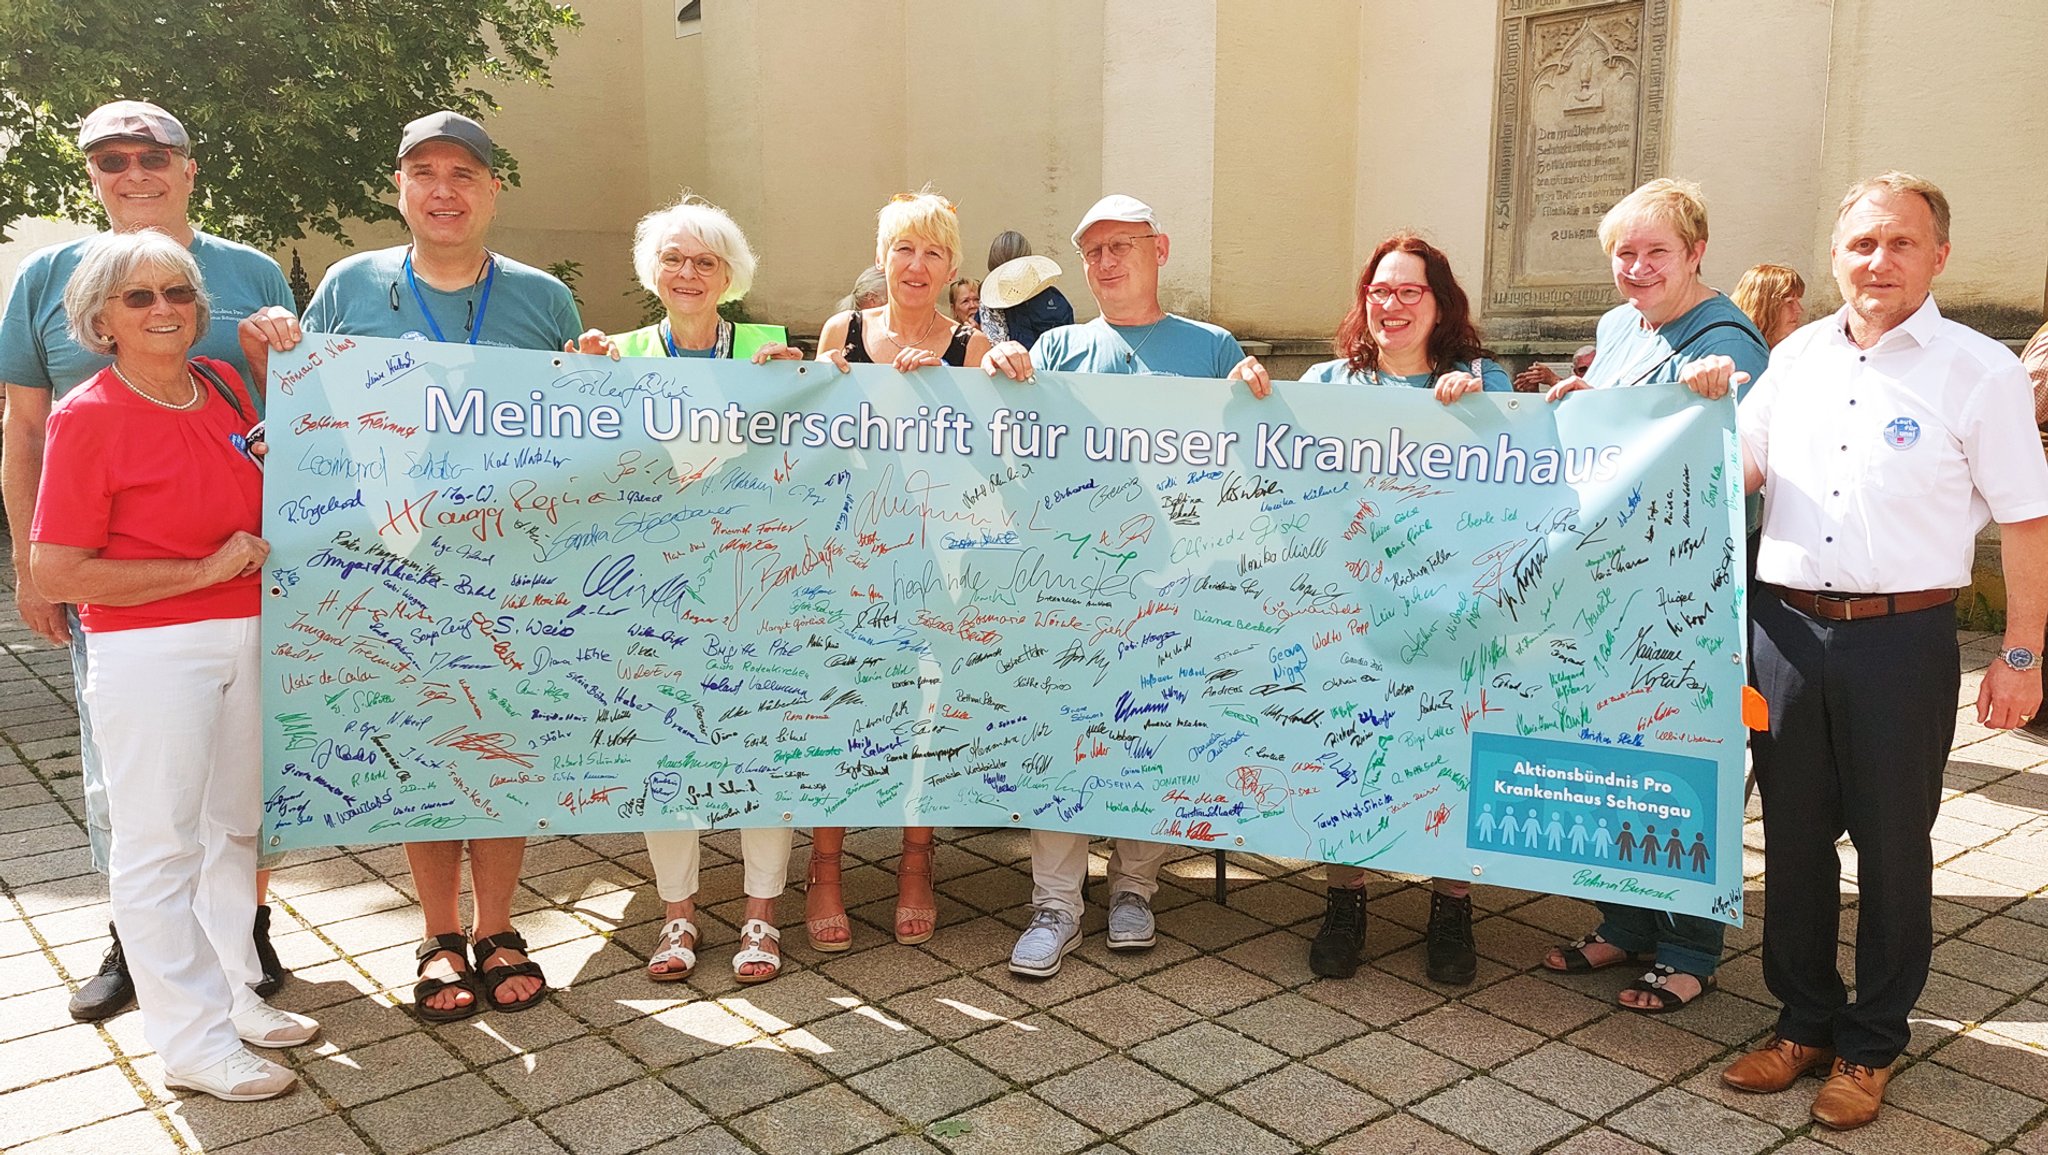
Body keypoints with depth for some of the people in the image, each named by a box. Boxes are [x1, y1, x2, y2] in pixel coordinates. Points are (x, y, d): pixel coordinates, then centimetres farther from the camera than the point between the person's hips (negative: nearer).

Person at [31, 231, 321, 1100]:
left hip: (245, 635, 7)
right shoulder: (86, 417, -14)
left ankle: (235, 995, 35)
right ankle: (194, 1044, 14)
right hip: (150, 654, -7)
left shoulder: (226, 386, 4)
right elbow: (55, 573, -16)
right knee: (160, 846, 3)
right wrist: (206, 570, -17)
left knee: (235, 825, 18)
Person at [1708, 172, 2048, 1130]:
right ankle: (1803, 1021, 29)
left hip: (1902, 638, -4)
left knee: (1891, 845, 8)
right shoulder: (1796, 357, 9)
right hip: (1784, 624, 4)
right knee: (1793, 834, 12)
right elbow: (1737, 474, 18)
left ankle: (1870, 1044, 25)